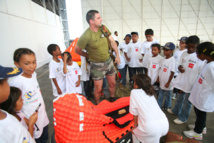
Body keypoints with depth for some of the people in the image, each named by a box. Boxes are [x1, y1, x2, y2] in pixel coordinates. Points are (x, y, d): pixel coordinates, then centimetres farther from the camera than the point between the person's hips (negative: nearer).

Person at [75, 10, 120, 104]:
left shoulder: (103, 28, -6)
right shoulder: (86, 36, -23)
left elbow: (112, 42, 4)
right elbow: (77, 50, -10)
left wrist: (117, 55, 3)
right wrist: (89, 56, 2)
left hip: (108, 61, 6)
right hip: (97, 65, -5)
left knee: (112, 84, 19)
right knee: (98, 89, 6)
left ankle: (112, 99, 46)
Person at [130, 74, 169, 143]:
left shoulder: (134, 92, 2)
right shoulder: (150, 92, 19)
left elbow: (135, 113, 3)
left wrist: (135, 126, 18)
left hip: (151, 128, -6)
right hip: (165, 124, 6)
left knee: (134, 131, 25)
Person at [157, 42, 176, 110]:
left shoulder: (172, 60, -18)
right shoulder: (164, 58, 2)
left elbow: (172, 73, -17)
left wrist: (168, 83, -14)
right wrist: (158, 77, 11)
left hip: (167, 83, -6)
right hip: (162, 81, 6)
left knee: (168, 95, 13)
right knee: (160, 95, 17)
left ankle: (166, 107, 32)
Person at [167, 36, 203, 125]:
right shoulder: (184, 54, 1)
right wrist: (179, 68, -12)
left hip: (191, 84, -5)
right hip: (181, 81, 5)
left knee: (187, 101, 11)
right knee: (179, 98, 24)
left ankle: (182, 118, 30)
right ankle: (176, 111, 47)